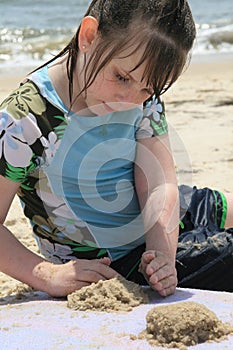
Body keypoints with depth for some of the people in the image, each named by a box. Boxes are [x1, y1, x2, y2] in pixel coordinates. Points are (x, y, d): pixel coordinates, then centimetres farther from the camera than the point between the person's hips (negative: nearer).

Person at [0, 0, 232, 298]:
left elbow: (159, 185, -17)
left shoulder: (143, 96, -10)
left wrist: (162, 254, -34)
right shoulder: (25, 121, -27)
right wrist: (49, 276, -37)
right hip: (101, 270, -5)